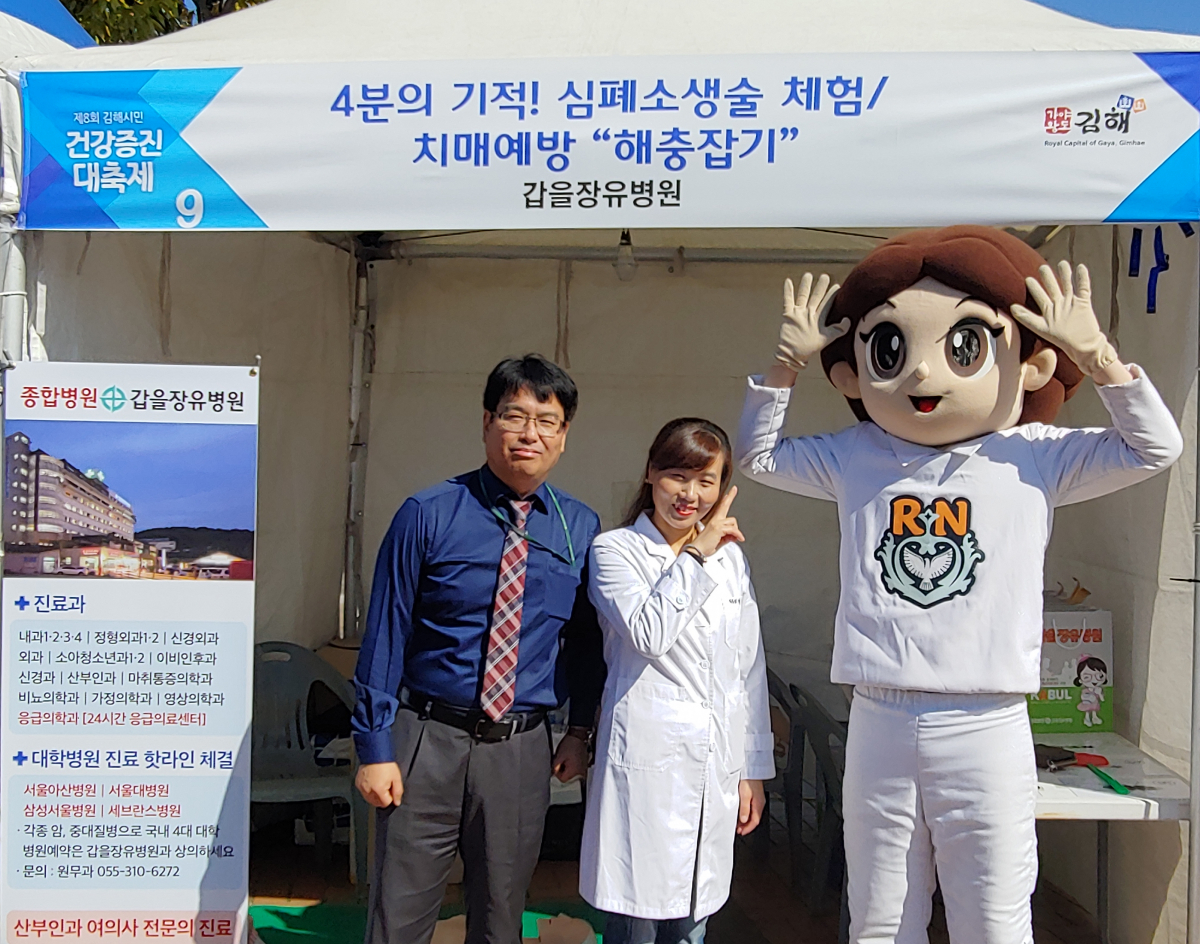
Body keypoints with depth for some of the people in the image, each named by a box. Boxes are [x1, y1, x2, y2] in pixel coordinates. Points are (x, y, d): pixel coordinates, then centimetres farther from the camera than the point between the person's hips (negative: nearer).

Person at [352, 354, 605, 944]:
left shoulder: (581, 530, 2)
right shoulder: (428, 515, -7)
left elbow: (586, 637, 11)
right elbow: (386, 633, -6)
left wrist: (581, 729, 8)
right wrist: (375, 746, -7)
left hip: (521, 748, 3)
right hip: (428, 740, -2)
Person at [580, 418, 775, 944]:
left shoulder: (730, 556, 13)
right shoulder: (615, 550, -1)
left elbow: (750, 669, 14)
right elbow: (651, 634, -19)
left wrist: (754, 770, 13)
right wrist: (695, 556, -10)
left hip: (716, 768, 5)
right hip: (647, 762, -5)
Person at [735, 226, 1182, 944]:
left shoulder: (1034, 458, -1)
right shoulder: (854, 459, 5)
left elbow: (1155, 447, -1)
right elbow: (758, 454, 16)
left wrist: (1096, 353, -11)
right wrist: (786, 365, 5)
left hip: (985, 728, -2)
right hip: (880, 724, 2)